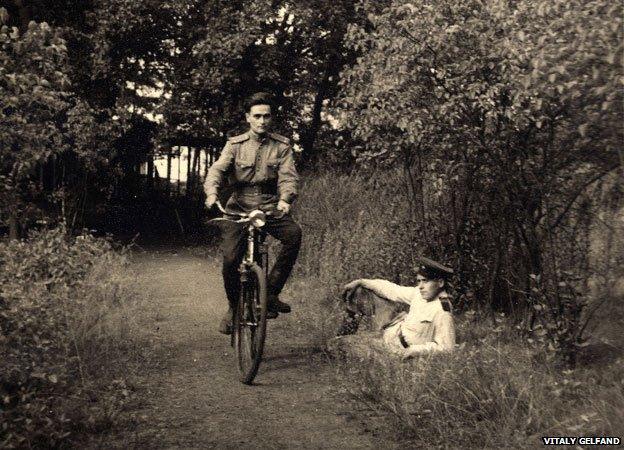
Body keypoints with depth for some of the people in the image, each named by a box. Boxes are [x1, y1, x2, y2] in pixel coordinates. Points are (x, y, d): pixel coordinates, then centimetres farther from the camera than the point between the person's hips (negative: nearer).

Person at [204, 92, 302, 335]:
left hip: (271, 208, 0)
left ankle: (271, 292, -16)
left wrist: (285, 199, -30)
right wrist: (212, 192, -30)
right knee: (230, 258, -16)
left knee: (294, 233, -29)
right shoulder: (235, 144, 5)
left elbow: (288, 175, -9)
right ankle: (233, 306, 12)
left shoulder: (281, 146, 4)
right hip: (239, 208, 0)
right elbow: (217, 169, -8)